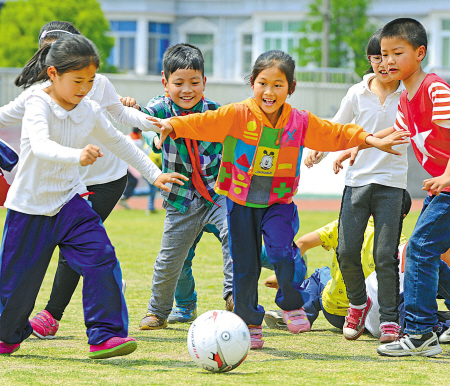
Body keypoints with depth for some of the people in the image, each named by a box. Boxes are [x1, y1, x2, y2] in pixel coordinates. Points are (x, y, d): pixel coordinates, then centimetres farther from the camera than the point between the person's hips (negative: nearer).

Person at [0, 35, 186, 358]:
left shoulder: (90, 112, 0)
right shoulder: (38, 105, -18)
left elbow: (119, 143, 16)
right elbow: (40, 146, -37)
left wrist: (154, 173, 16)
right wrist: (77, 155, -54)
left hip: (69, 202, 4)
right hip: (30, 206, -4)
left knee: (101, 259, -15)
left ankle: (104, 335, -12)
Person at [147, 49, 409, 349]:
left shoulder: (300, 122, -3)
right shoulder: (237, 116, -13)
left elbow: (336, 133, 8)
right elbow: (204, 123, -23)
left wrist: (369, 139, 3)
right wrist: (174, 125, -38)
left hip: (278, 203, 0)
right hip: (241, 202, 0)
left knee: (280, 249, -25)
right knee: (245, 267, 3)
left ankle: (292, 305, -2)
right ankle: (250, 324, 19)